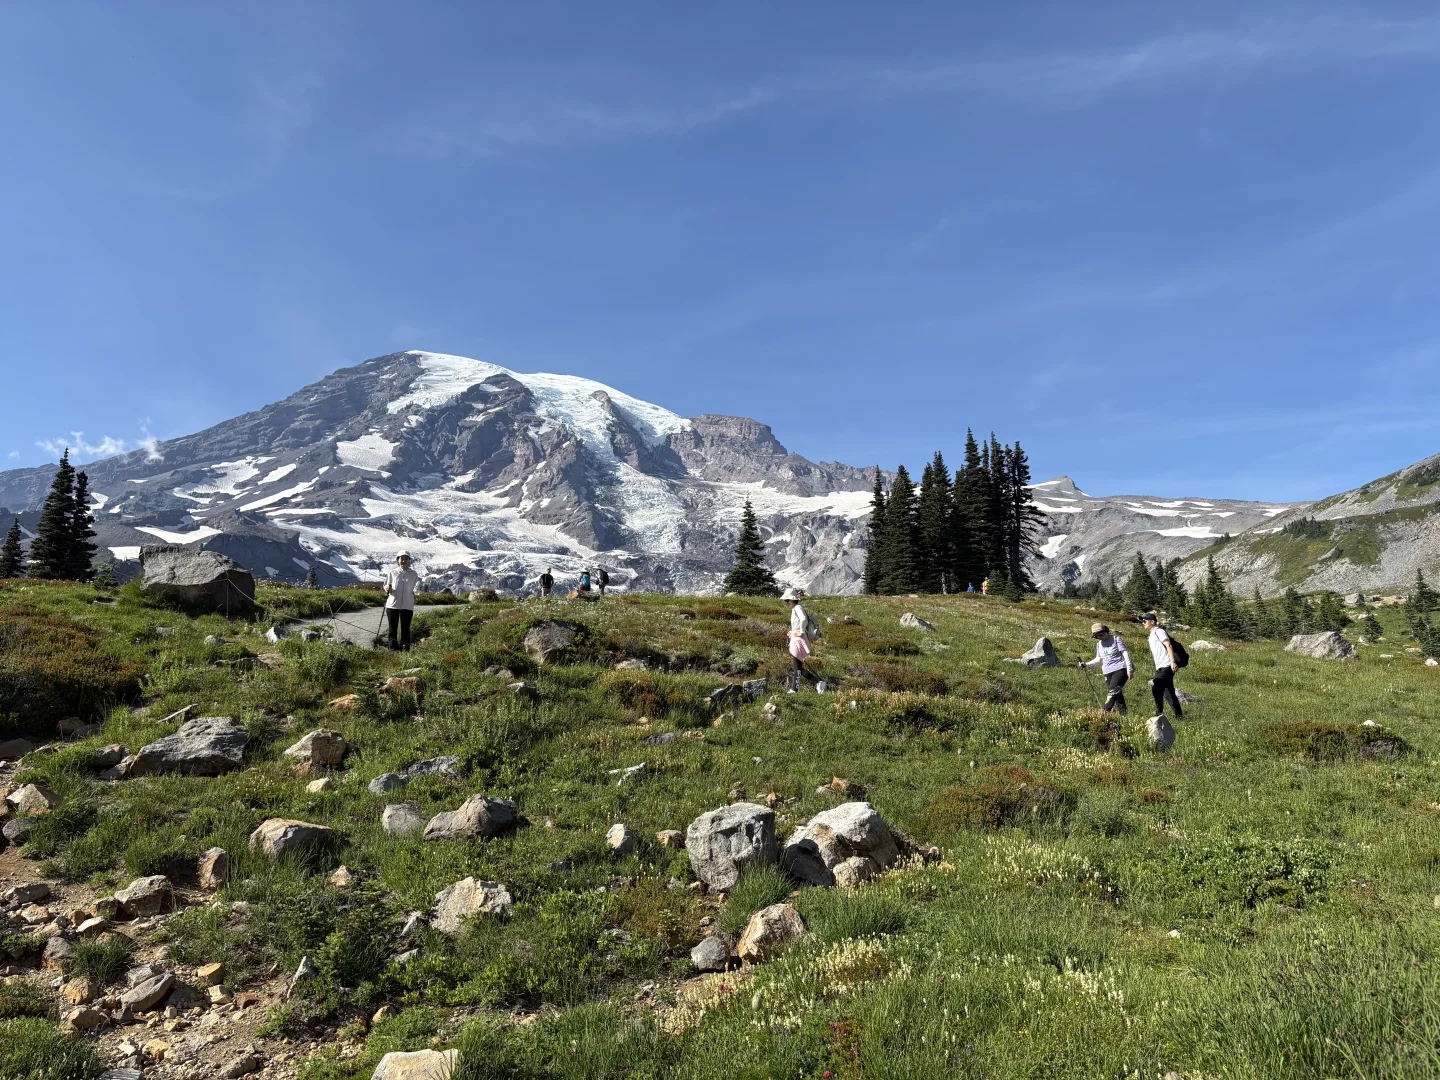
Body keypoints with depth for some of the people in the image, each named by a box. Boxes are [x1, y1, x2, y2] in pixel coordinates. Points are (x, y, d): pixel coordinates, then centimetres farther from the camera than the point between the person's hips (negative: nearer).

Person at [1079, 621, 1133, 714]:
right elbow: (1099, 659, 23)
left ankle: (1104, 712, -28)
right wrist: (1086, 664, 9)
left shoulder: (1116, 639, -1)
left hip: (1120, 669, -6)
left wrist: (1129, 669, -12)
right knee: (1118, 694, 3)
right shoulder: (1099, 644, 16)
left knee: (1113, 691, -21)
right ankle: (1123, 715, 5)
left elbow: (1125, 653, -5)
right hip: (1108, 672, 6)